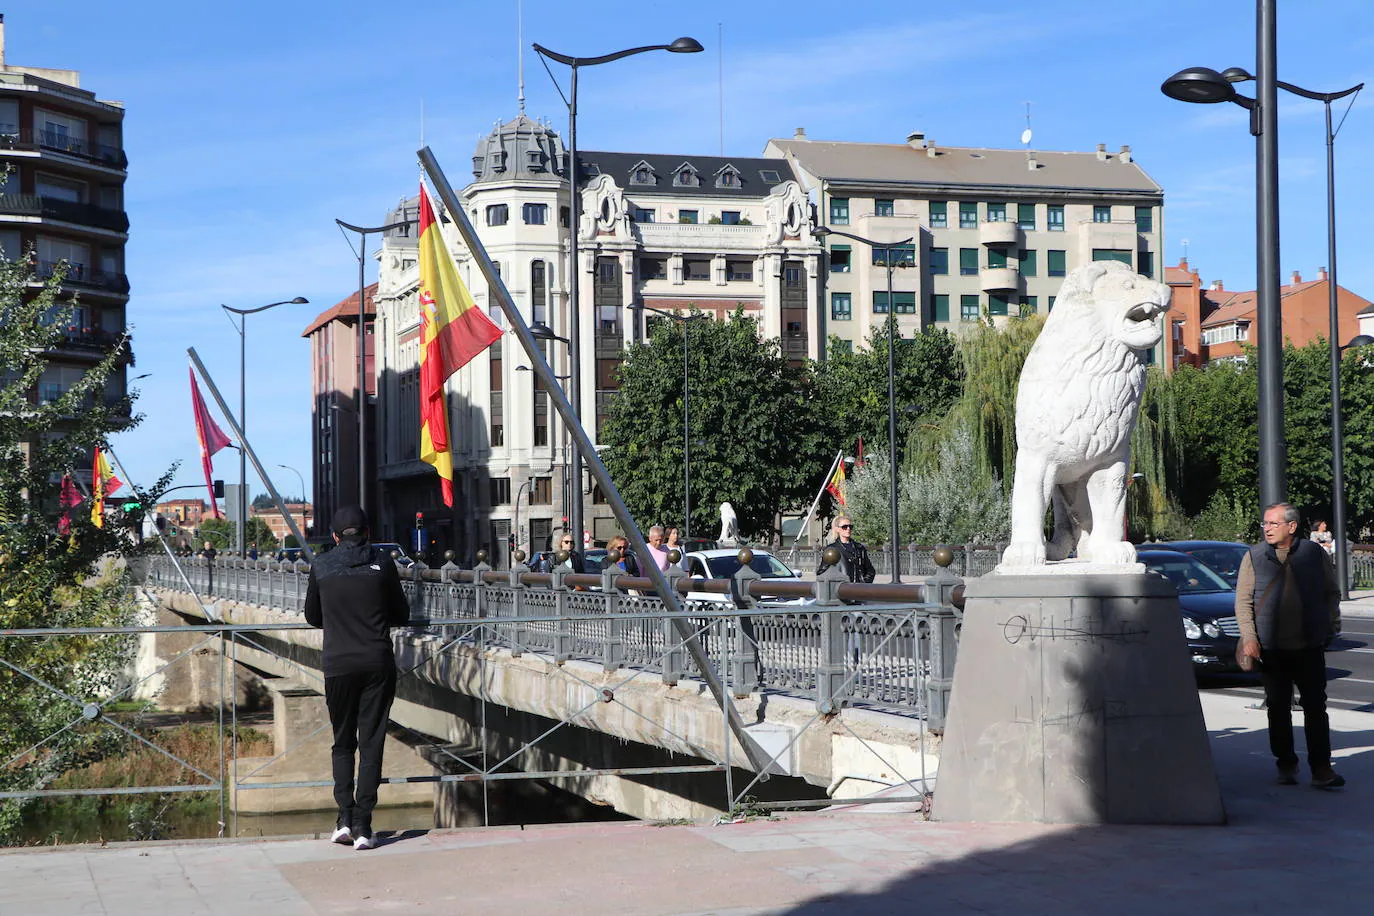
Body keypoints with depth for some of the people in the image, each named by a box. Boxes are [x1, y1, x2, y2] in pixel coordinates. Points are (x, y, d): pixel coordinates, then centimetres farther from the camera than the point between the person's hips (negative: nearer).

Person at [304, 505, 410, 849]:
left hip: (338, 665, 1)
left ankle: (345, 818, 1)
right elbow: (401, 615, 9)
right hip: (378, 663, -1)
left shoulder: (321, 565, 1)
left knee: (343, 742, 14)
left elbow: (313, 617, 14)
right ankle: (362, 827, -2)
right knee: (371, 743, 3)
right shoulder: (382, 563, -1)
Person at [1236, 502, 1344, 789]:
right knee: (1278, 709, 6)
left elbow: (1331, 592, 14)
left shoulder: (1315, 553, 4)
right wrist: (1249, 637, -8)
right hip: (1271, 648, 0)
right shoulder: (1254, 557, 3)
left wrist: (1331, 623, 5)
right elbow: (1243, 601, 2)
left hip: (1310, 647, 0)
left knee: (1316, 708, -3)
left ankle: (1321, 768, -2)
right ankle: (1286, 766, 16)